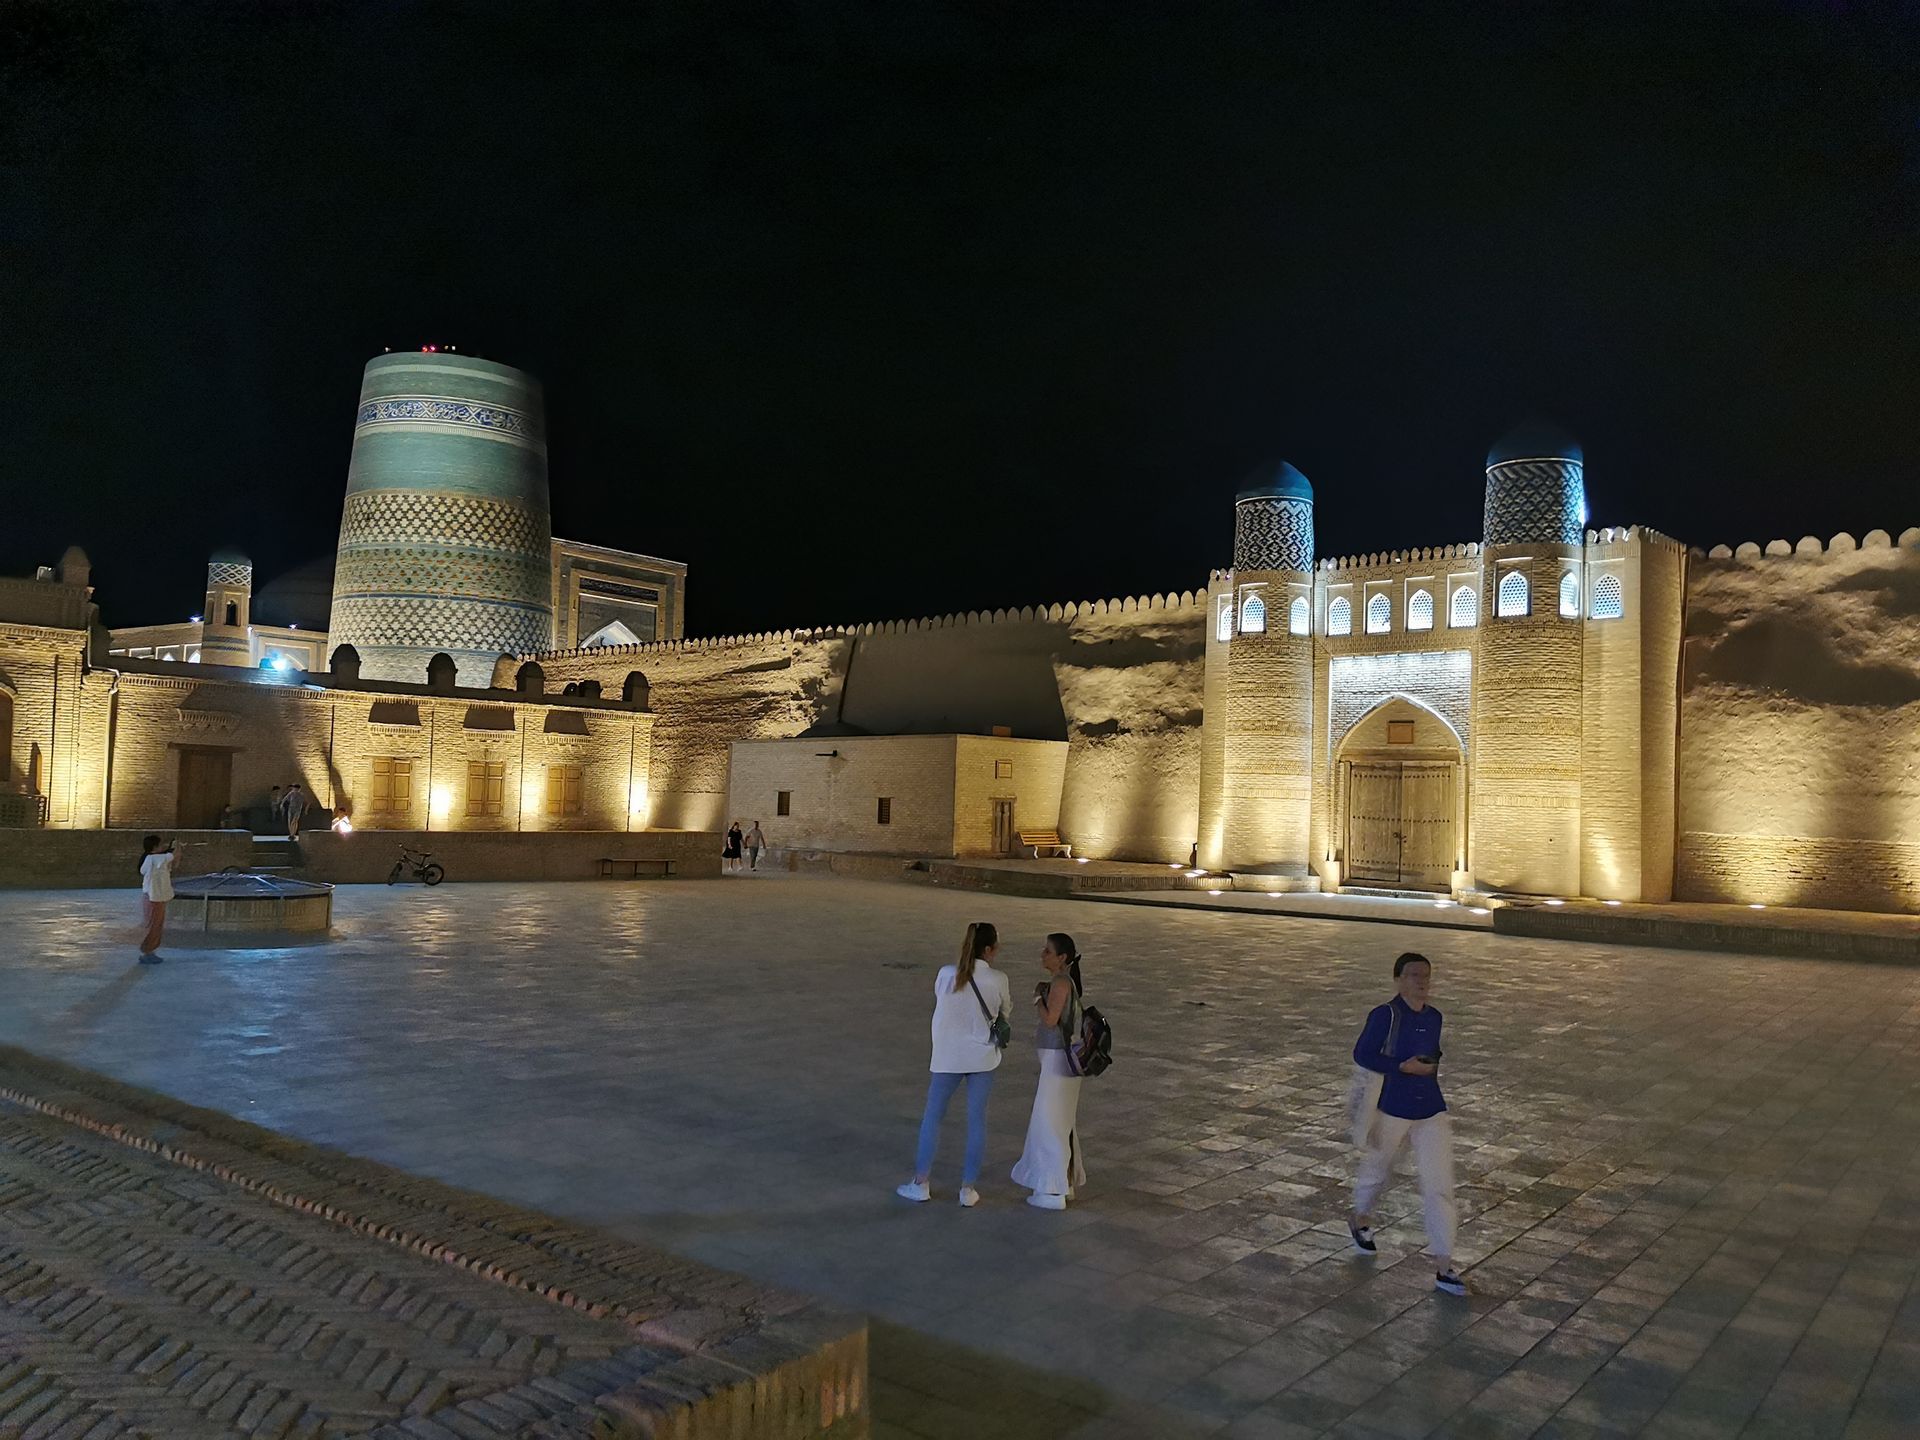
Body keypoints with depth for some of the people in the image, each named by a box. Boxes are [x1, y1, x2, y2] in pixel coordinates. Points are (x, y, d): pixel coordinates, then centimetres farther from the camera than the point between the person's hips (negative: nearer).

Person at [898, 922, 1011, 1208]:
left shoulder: (946, 975, -11)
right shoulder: (998, 980, -12)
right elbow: (1005, 1013, 4)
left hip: (948, 1057, 0)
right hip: (982, 1057, 0)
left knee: (932, 1117, 14)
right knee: (977, 1120, 10)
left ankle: (921, 1183, 20)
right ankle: (968, 1188, 15)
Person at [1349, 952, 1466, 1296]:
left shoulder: (1434, 1017, 3)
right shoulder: (1385, 1015, -17)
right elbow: (1361, 1054, -16)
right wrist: (1403, 1067, -21)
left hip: (1431, 1113, 4)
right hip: (1391, 1111, -4)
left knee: (1439, 1187, -3)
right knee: (1378, 1171, 19)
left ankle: (1444, 1268, 3)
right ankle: (1360, 1221, 49)